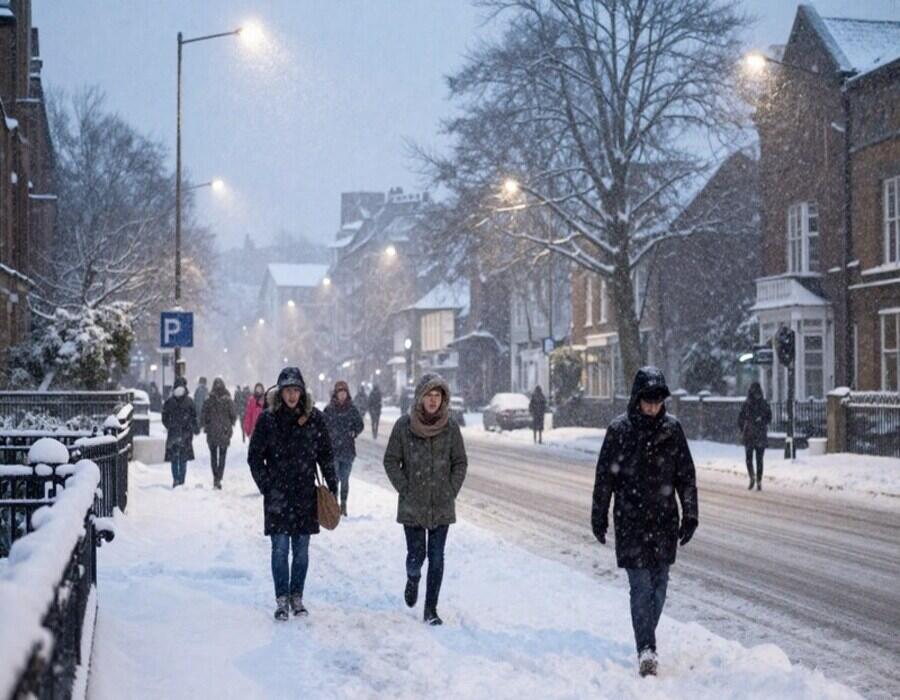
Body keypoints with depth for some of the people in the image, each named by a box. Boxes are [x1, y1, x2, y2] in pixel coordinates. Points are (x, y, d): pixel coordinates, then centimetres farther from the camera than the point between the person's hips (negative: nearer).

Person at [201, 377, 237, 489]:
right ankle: (218, 479, -4)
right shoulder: (228, 400, -8)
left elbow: (203, 416, -5)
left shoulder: (208, 400, -8)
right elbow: (234, 415, -3)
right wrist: (230, 425, 16)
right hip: (224, 433, 0)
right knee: (222, 456, 6)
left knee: (213, 455, 15)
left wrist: (204, 426, 13)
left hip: (211, 433, 0)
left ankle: (215, 477, 7)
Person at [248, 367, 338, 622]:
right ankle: (282, 600, 5)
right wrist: (266, 486, -3)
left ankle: (297, 597, 18)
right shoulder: (268, 419, -3)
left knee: (301, 549, 7)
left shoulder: (314, 418, 2)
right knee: (280, 549, -2)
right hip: (277, 495, -2)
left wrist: (332, 484, 3)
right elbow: (254, 457, 2)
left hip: (305, 494, 2)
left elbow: (325, 454, 9)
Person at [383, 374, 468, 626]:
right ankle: (413, 579, 34)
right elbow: (391, 461, 1)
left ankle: (431, 609, 10)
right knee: (416, 554, -1)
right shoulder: (404, 425, -4)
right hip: (412, 505, -1)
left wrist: (451, 491, -2)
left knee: (436, 558, 1)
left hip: (442, 506, 1)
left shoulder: (450, 426, -1)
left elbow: (460, 463, 7)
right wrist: (405, 490, -5)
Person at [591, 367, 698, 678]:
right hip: (630, 521, -3)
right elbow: (604, 477, 0)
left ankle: (647, 640, 25)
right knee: (641, 585, -9)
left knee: (659, 584, 9)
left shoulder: (672, 428, 2)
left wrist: (690, 516, 5)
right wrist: (599, 518, 2)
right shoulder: (619, 430, -6)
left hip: (664, 520, 3)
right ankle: (646, 650, -9)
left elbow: (686, 475, 7)